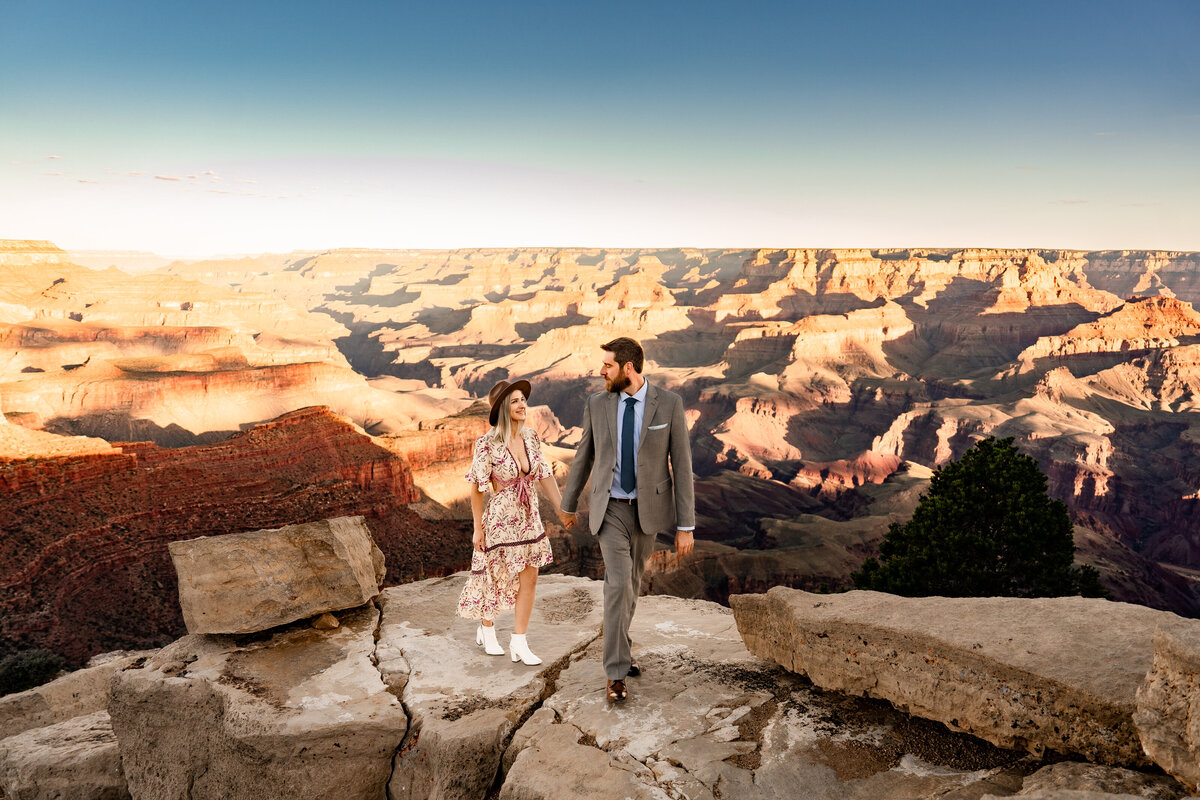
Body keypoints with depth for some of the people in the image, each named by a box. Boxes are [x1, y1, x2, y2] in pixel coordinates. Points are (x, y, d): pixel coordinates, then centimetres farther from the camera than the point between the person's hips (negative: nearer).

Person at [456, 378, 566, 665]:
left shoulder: (531, 437, -2)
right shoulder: (487, 444, -18)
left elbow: (545, 475, 4)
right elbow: (477, 488, -12)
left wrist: (563, 508, 1)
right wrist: (478, 528, -9)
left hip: (529, 519, 5)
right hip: (501, 519, -5)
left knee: (529, 579, 5)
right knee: (498, 579, 11)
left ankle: (519, 643, 17)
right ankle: (486, 630, 37)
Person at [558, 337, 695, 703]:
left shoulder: (669, 404, -11)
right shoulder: (597, 404, -5)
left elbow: (681, 465, -9)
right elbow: (584, 457, 8)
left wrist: (686, 526, -10)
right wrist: (568, 505, 19)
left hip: (648, 508, 1)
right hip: (611, 508, -1)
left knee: (632, 580, 18)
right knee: (618, 584, -14)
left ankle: (620, 642, 44)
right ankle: (616, 672, -3)